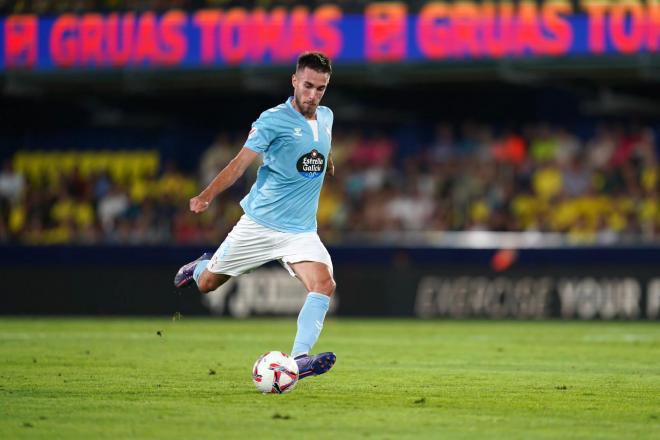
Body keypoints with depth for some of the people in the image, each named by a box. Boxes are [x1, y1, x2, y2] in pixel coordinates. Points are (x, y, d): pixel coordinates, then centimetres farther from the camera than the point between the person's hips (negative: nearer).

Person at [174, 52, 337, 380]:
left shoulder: (326, 117, 6)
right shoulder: (273, 120, -13)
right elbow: (241, 162, -22)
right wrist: (208, 195, -33)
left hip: (301, 230, 4)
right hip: (259, 223, -3)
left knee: (324, 284, -23)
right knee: (206, 284, 9)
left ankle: (300, 359, -28)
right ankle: (202, 266, 46)